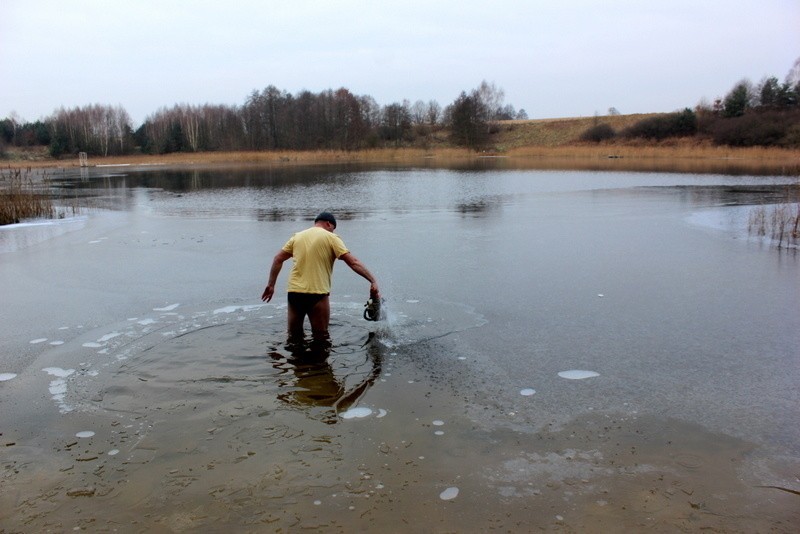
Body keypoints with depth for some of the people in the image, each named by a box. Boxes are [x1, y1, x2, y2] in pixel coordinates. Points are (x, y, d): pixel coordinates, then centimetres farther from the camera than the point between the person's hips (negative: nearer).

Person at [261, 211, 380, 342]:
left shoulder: (297, 236, 14)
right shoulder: (331, 238, 0)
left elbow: (278, 259, 13)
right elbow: (353, 262, -8)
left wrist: (271, 285, 18)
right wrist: (373, 281, -8)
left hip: (294, 292, 5)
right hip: (317, 294, -5)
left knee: (294, 338, 17)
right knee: (321, 338, 5)